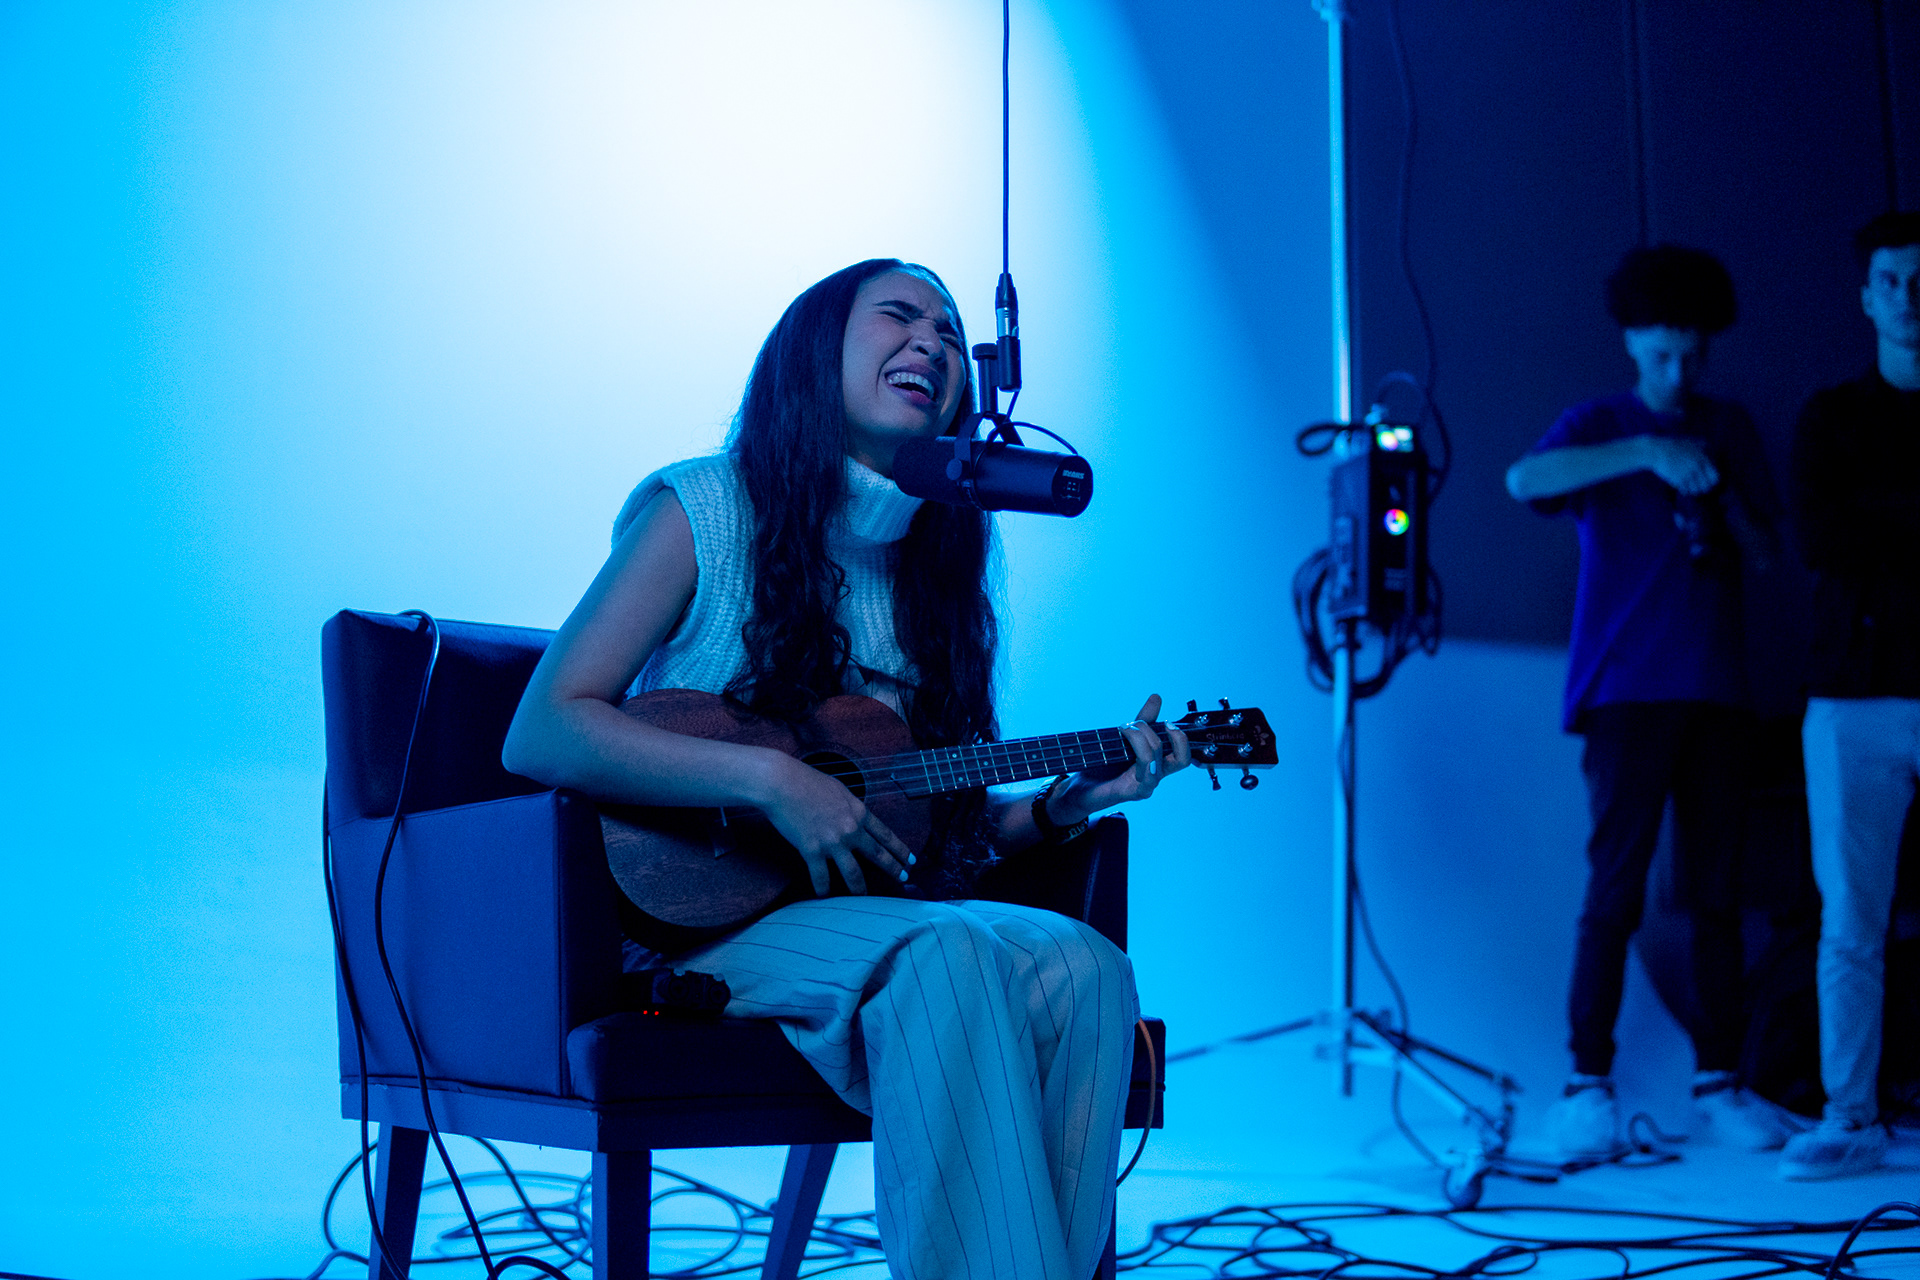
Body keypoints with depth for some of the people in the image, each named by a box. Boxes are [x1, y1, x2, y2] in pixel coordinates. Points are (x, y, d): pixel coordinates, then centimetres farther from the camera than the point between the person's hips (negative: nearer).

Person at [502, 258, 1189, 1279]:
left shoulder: (928, 565, 14)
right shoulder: (705, 509, -3)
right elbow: (539, 734, -13)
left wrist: (1068, 800, -2)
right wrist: (771, 781, -22)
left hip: (866, 911, 6)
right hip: (694, 908, -5)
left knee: (1081, 966, -25)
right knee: (948, 957, -34)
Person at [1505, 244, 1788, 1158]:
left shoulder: (1730, 432, 15)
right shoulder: (1599, 426, 3)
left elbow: (1765, 555, 13)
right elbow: (1525, 480, -18)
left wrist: (1724, 505, -8)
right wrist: (1645, 452, -26)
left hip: (1714, 689, 4)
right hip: (1627, 689, -4)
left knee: (1717, 891, 2)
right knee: (1615, 888, -7)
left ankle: (1718, 1082, 6)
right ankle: (1588, 1084, -3)